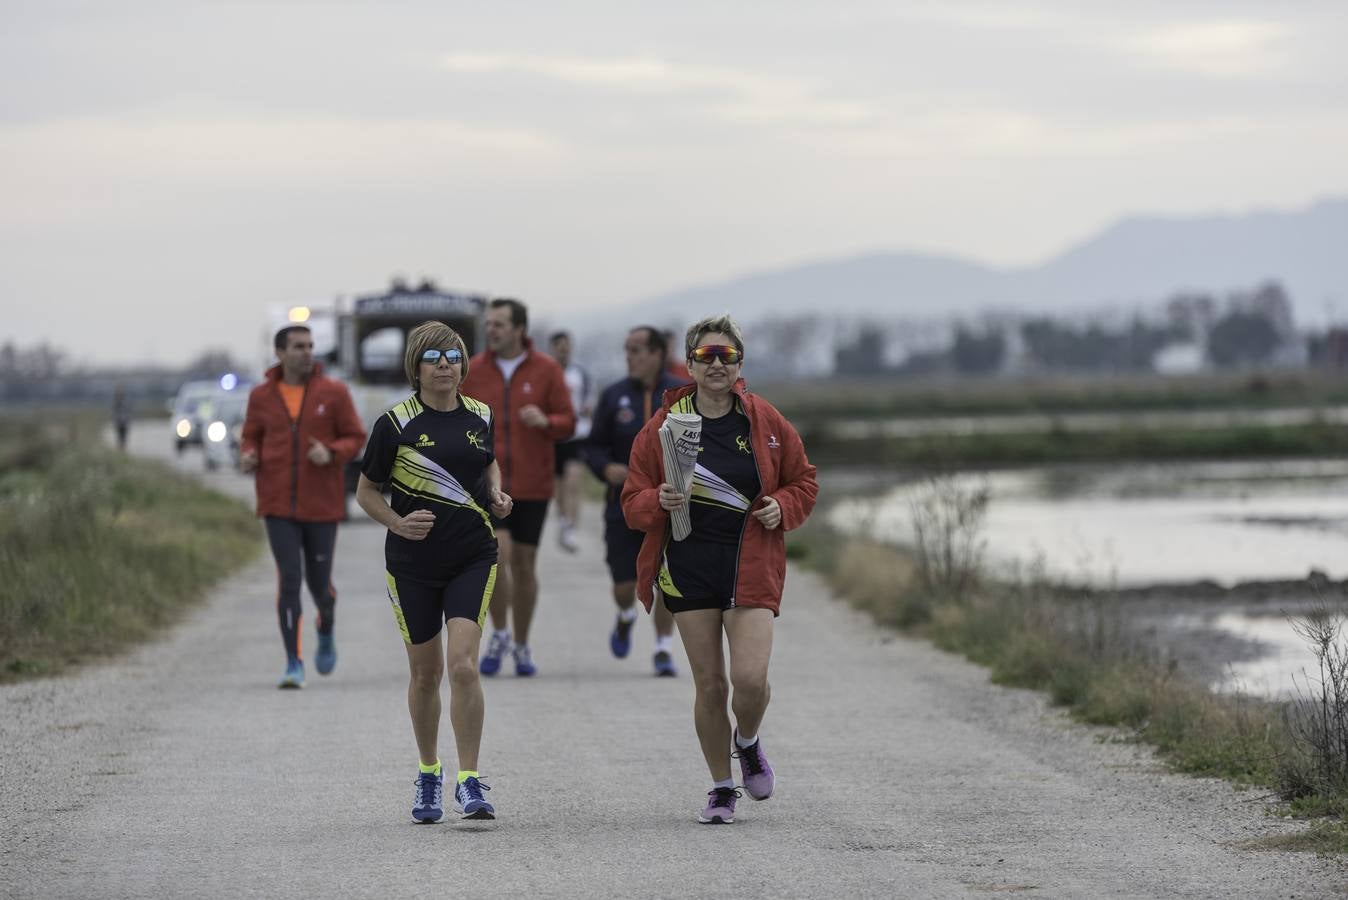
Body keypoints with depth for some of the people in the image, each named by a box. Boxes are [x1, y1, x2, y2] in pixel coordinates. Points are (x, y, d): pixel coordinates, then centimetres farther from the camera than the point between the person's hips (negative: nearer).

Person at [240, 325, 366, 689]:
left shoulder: (333, 393, -3)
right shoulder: (261, 396, 2)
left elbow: (355, 438, 1)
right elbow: (251, 438, 13)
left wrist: (331, 453, -20)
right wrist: (248, 457, -10)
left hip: (322, 505, 0)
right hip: (278, 505, 0)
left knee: (319, 582, 7)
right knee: (289, 580, -10)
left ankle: (326, 628, 41)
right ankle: (294, 663, -4)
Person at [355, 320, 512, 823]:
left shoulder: (480, 418, 4)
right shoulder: (396, 424, -6)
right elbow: (366, 491, 2)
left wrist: (497, 495, 4)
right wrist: (399, 523, -15)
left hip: (472, 558, 1)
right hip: (413, 562, -1)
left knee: (462, 664, -14)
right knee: (425, 672, 9)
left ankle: (469, 782, -11)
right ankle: (428, 775, 29)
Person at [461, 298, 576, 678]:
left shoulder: (546, 370, 0)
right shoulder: (474, 371, 3)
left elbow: (568, 422, 1)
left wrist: (545, 421, -20)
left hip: (532, 486, 1)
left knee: (524, 562, 7)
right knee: (497, 551, -18)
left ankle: (522, 646, 20)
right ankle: (499, 634, 0)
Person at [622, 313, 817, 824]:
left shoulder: (766, 422, 3)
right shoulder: (663, 426, 2)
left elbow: (803, 483, 14)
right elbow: (632, 504, 5)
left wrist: (782, 508, -6)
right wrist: (659, 502, -16)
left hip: (751, 566, 0)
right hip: (688, 566, 1)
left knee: (750, 678, -14)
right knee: (709, 684, 2)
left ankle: (748, 742, 21)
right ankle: (721, 788, 18)